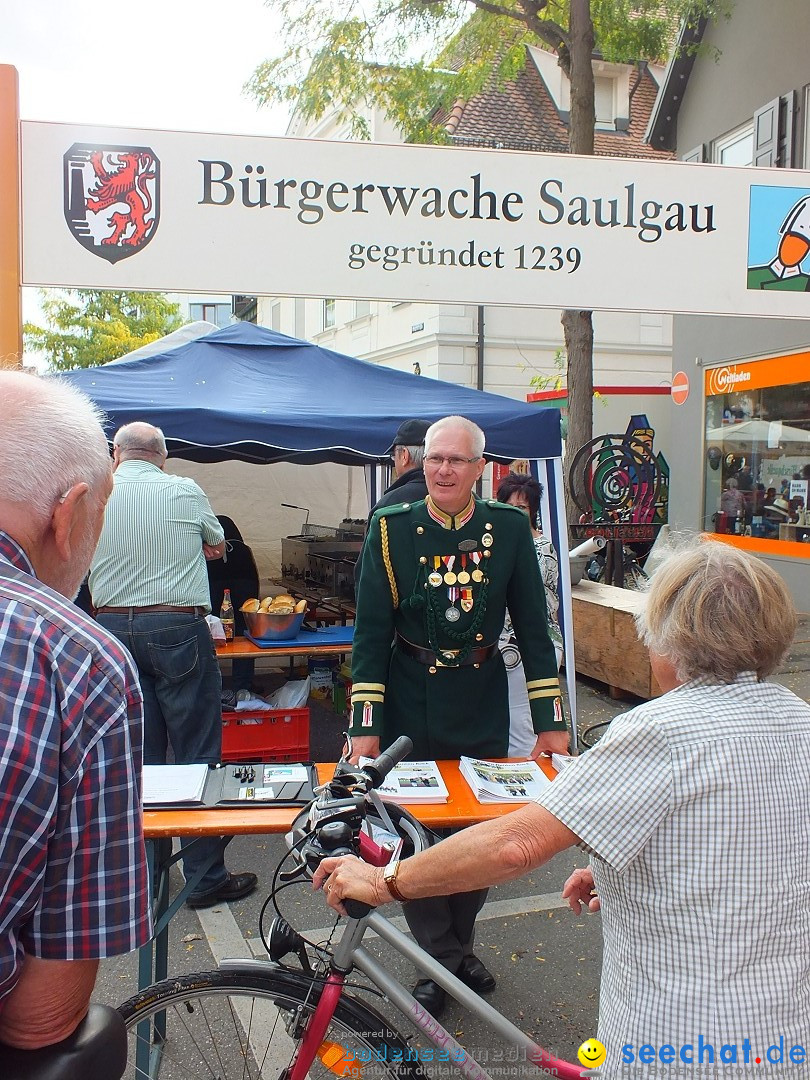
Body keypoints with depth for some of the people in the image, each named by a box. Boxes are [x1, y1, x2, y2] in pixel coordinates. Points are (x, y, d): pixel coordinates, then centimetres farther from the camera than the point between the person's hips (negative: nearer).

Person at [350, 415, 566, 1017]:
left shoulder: (510, 528, -3)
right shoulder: (392, 528, -6)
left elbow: (533, 628, 1)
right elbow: (371, 631, -6)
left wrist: (551, 720, -2)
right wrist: (365, 724, -10)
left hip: (484, 707, 2)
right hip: (411, 707, -1)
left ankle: (459, 943, 35)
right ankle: (440, 960, 24)